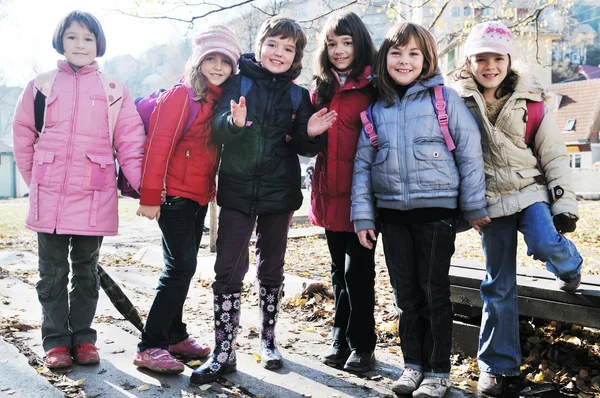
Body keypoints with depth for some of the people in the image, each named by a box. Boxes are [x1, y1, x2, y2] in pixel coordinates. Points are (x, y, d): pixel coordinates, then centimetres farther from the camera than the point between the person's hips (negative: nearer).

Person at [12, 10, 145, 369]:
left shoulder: (114, 90, 4)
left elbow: (130, 141, -1)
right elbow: (23, 135, 9)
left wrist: (143, 185, -10)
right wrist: (35, 179, 6)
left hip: (94, 197, 0)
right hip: (50, 196, 1)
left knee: (87, 271, 11)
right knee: (53, 272, 7)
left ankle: (83, 337, 22)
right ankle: (56, 341, 18)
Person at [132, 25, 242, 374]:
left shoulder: (224, 100, 10)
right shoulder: (182, 94, -11)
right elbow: (159, 145, -15)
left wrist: (213, 190, 4)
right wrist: (150, 196, -17)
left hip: (199, 197, 7)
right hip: (175, 195, -7)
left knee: (183, 266, 13)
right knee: (182, 266, -10)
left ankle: (174, 336, 24)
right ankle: (150, 347, -3)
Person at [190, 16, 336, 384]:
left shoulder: (298, 95, 6)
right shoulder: (239, 81, 0)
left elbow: (303, 148, 7)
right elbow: (218, 130, -9)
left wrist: (310, 133, -15)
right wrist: (234, 123, -31)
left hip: (279, 192, 2)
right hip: (237, 189, -2)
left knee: (272, 270, 13)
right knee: (228, 270, -5)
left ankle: (269, 341, 29)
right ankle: (224, 352, 5)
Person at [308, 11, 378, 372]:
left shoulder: (373, 87, -4)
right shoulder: (321, 88, 13)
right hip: (330, 191, 6)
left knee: (358, 270, 1)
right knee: (340, 269, 15)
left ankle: (362, 345, 15)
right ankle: (341, 338, 27)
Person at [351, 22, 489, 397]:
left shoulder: (445, 98, -2)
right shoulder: (377, 108, 9)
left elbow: (470, 151, -3)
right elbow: (363, 164, 8)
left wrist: (475, 206, -4)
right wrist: (363, 216, 3)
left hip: (436, 208, -4)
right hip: (392, 211, 4)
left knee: (434, 291, 3)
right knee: (405, 292, 11)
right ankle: (413, 363, 25)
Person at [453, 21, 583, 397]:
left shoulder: (529, 100, 0)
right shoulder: (462, 103, 0)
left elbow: (555, 154, 1)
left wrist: (565, 204, -6)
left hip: (531, 190, 0)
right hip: (491, 200, 1)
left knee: (545, 246, -29)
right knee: (498, 285, 2)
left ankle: (570, 264, 11)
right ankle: (498, 365, 16)